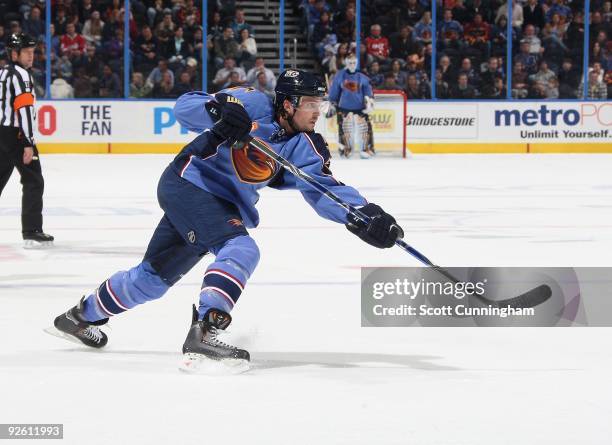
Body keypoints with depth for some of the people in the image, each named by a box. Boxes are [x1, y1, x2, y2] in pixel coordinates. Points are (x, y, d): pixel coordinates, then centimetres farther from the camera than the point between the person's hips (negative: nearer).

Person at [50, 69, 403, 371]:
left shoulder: (305, 147, -2)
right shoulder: (253, 105, -17)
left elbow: (324, 189, -10)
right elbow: (185, 108, -19)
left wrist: (363, 215, -26)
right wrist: (217, 110, -40)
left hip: (225, 205, 8)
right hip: (188, 183, -8)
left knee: (155, 277, 17)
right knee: (241, 250, -28)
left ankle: (81, 316, 38)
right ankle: (204, 334, -38)